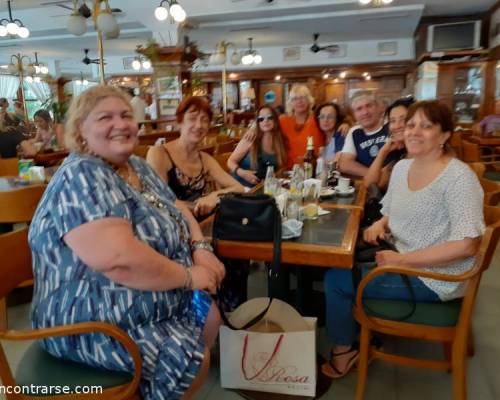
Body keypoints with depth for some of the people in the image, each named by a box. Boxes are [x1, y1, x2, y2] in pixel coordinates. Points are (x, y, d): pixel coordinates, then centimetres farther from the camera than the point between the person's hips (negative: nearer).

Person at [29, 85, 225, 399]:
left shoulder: (137, 166, 6)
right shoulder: (81, 177, -24)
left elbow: (175, 209, 12)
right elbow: (118, 259, -35)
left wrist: (201, 249, -8)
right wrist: (189, 276, -23)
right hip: (97, 322, -9)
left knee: (211, 315, 13)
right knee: (194, 358, -14)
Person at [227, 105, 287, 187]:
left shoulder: (280, 141, 2)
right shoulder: (250, 139, -8)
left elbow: (281, 168, 13)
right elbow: (231, 161, -4)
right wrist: (242, 173, -22)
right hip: (241, 186, -3)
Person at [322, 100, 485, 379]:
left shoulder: (459, 177, -21)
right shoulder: (401, 167, 4)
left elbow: (466, 245, -25)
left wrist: (402, 259, -25)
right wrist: (380, 224, -6)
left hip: (433, 278, -8)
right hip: (403, 261, 8)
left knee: (337, 279, -9)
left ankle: (344, 352, 17)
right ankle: (360, 334, 22)